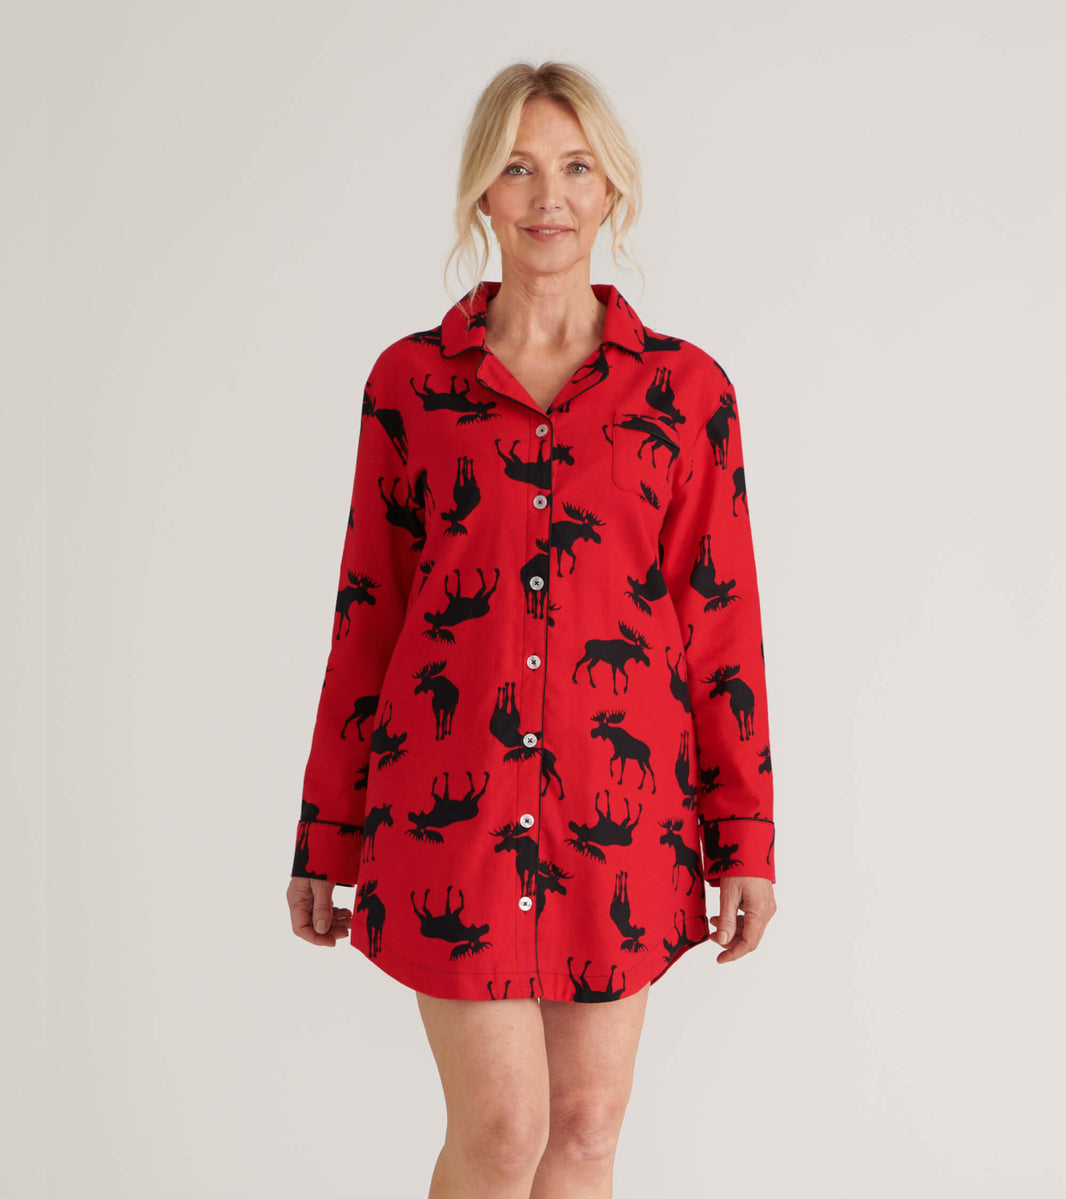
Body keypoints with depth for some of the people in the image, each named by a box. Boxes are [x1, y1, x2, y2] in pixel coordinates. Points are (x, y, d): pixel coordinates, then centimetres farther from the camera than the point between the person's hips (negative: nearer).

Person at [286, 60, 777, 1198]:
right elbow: (366, 612, 5)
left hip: (622, 807, 1)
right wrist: (325, 838, 6)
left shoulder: (685, 388, 2)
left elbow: (723, 620, 3)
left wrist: (746, 838, 1)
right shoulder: (410, 379, 2)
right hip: (450, 798, -1)